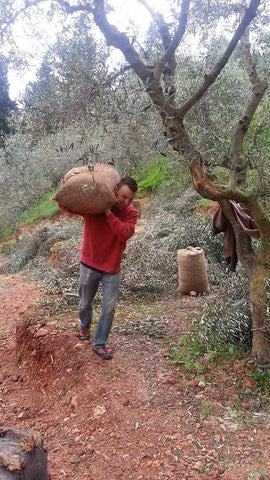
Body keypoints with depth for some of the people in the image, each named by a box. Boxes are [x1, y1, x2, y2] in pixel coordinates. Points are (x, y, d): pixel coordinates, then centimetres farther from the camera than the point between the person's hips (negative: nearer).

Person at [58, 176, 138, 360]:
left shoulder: (131, 213, -8)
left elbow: (125, 233, -26)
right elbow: (64, 205, -5)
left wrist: (109, 213, -31)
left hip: (112, 269, 0)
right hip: (89, 265, 0)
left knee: (109, 309, 2)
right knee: (85, 304, 16)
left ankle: (100, 344, 20)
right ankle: (85, 326, 48)